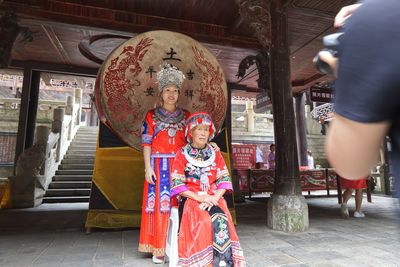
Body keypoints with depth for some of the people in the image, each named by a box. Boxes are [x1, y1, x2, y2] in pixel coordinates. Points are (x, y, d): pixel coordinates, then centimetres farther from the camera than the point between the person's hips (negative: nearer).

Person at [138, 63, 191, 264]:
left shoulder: (186, 116, 12)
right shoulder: (151, 116, 7)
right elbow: (146, 143, 1)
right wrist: (147, 167, -9)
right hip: (159, 165, -1)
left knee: (178, 204, 1)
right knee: (159, 204, -1)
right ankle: (159, 249, 11)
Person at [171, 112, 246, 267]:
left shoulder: (215, 153, 12)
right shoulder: (182, 154, 3)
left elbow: (224, 179, 5)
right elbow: (177, 183, -5)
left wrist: (215, 197, -13)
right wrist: (199, 197, -16)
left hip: (214, 199, 3)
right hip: (191, 199, -2)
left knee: (222, 220, -29)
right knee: (216, 220, -30)